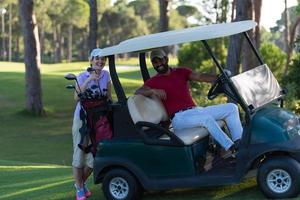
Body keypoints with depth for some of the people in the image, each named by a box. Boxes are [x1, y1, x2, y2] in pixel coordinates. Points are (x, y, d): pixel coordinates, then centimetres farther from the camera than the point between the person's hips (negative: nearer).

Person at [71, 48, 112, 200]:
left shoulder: (106, 75, 4)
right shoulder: (82, 77, -5)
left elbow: (109, 97, 13)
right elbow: (76, 98, -20)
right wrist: (88, 80, -27)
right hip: (82, 119, -3)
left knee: (94, 156, 0)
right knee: (79, 154, -1)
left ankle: (82, 182, 26)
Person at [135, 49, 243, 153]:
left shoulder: (181, 72, 17)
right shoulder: (154, 81, 6)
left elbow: (200, 76, 0)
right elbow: (138, 92, -10)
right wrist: (153, 91, -30)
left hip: (197, 110, 6)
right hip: (179, 117, -6)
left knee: (231, 108, -4)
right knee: (207, 119, -33)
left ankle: (239, 142, -17)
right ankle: (231, 148, -33)